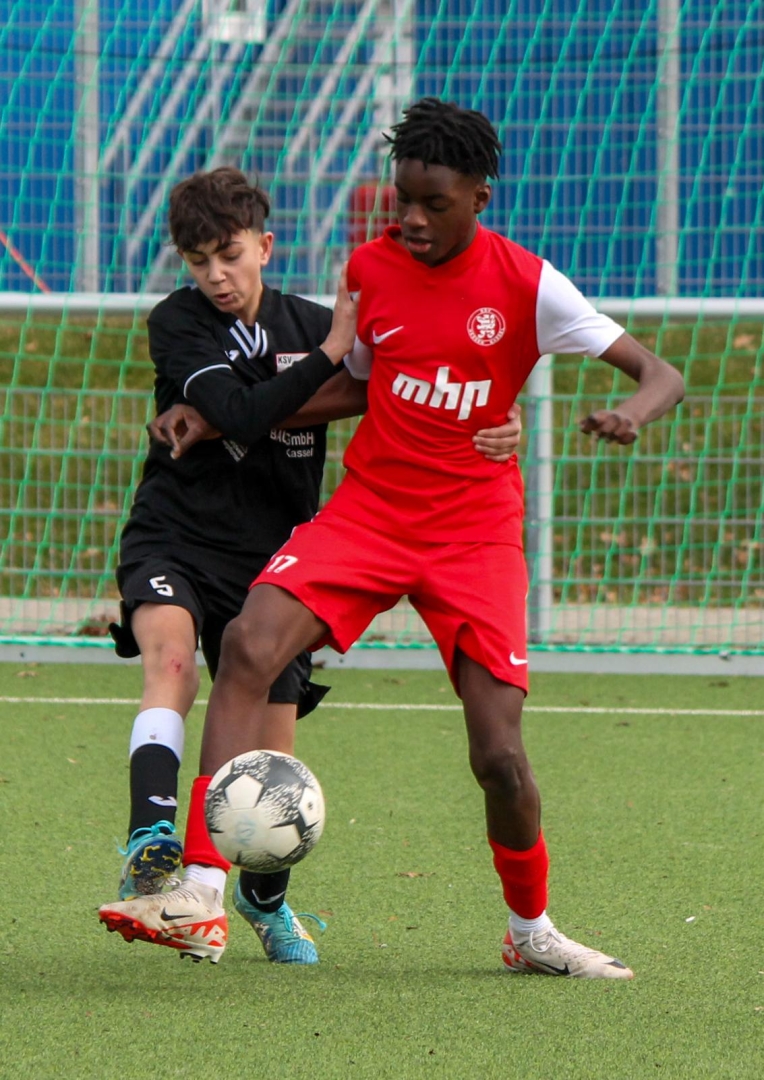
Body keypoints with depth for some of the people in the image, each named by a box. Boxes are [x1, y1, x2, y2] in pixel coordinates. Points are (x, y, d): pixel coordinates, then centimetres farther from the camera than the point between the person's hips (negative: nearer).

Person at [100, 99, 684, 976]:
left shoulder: (526, 285, -9)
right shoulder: (370, 267, 2)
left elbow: (661, 375, -8)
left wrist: (631, 414, -32)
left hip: (476, 532, -2)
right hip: (368, 509, 2)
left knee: (499, 753, -11)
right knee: (249, 643, -24)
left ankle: (530, 932, 20)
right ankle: (199, 903, -27)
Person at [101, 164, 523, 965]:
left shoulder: (309, 325, 4)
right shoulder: (176, 323, -6)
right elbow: (243, 413, -20)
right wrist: (331, 356, -20)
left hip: (268, 561, 3)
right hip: (174, 538, -3)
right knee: (170, 658, -35)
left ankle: (264, 898, 32)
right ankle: (152, 842, -44)